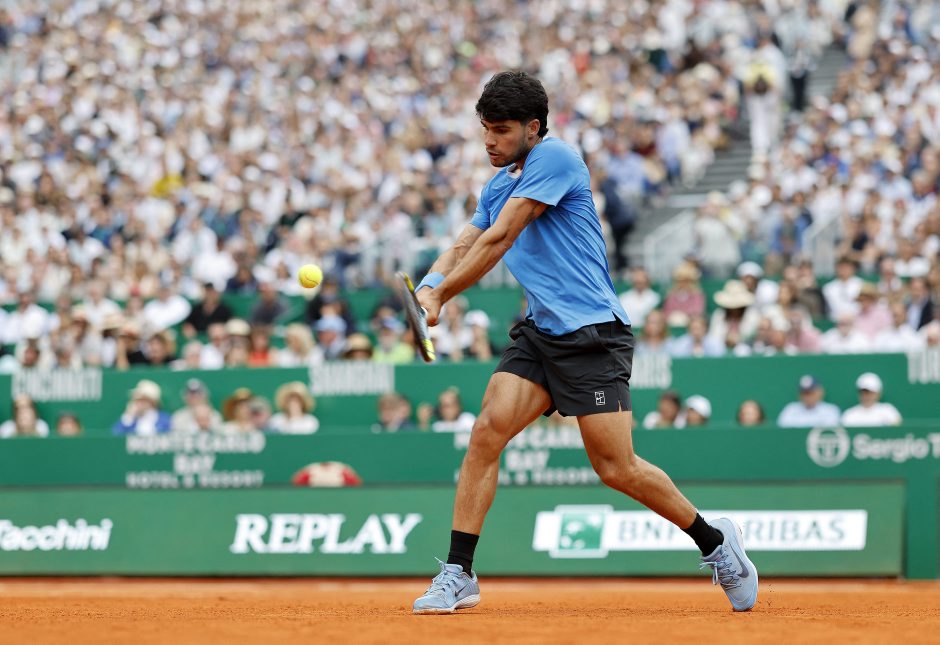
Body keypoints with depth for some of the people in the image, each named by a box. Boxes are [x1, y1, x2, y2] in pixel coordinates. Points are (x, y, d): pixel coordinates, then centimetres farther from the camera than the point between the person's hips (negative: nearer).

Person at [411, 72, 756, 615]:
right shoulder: (499, 185, 17)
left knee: (617, 469, -9)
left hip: (593, 331, -8)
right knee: (488, 430, -12)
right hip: (540, 331, 8)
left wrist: (442, 296, -9)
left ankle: (714, 541, 14)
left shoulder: (554, 157, -10)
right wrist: (431, 287, -9)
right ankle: (458, 576, -9)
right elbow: (463, 249, 14)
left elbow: (498, 241, -14)